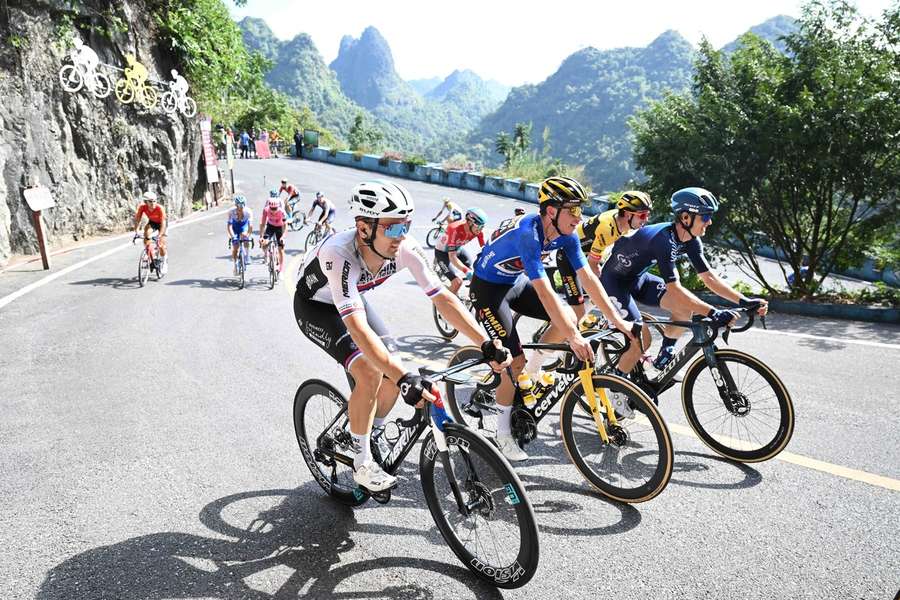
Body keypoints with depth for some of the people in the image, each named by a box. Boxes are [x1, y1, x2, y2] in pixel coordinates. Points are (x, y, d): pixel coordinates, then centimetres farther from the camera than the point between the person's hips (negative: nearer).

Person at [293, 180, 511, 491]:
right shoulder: (339, 254, -42)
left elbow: (443, 297, -25)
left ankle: (374, 437, 23)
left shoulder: (405, 248, -27)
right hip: (315, 305, -5)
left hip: (353, 297, 5)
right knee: (369, 373, -24)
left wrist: (487, 345, -33)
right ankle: (362, 463, -3)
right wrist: (404, 378, -57)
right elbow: (358, 328, -49)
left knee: (393, 370, -7)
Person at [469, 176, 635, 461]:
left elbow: (588, 278, -11)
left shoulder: (565, 234, -12)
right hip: (488, 287, -7)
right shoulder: (527, 234, -35)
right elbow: (544, 291, -42)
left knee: (569, 319, -9)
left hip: (516, 282, 7)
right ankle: (503, 432, 6)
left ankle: (531, 372, 13)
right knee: (515, 361, -13)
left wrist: (617, 320, -16)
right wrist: (574, 337, -45)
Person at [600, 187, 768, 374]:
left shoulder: (691, 241, -8)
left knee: (687, 306, -8)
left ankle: (663, 359, 10)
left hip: (638, 278, 8)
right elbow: (674, 290, -36)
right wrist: (713, 313, -40)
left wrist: (744, 301, -14)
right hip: (614, 281, -8)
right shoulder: (663, 239, -33)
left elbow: (709, 277, -4)